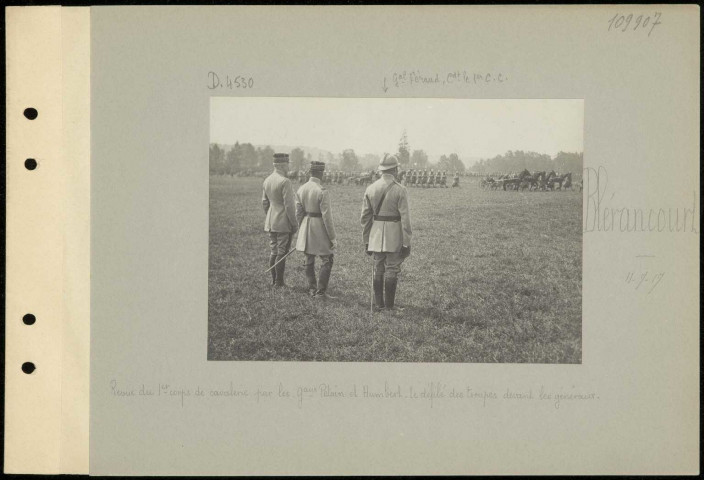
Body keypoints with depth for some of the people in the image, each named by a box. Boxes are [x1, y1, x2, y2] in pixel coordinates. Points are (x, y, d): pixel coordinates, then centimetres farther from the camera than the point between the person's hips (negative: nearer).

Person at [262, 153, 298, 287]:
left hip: (271, 223, 8)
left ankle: (273, 280, 20)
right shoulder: (285, 182, -18)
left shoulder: (267, 180, 7)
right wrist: (294, 223, -11)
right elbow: (289, 205, -19)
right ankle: (279, 281, 4)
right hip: (284, 223, -8)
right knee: (282, 252, 0)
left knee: (273, 251, 14)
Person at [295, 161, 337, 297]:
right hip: (320, 228, -7)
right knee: (327, 260, 5)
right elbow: (327, 216, -19)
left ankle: (312, 289, 21)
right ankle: (321, 290, 2)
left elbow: (298, 213, 7)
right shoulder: (322, 192, -19)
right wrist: (332, 238, -12)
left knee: (309, 260, 14)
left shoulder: (301, 190, 1)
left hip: (306, 228, 7)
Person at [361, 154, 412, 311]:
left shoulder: (370, 188, 2)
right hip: (394, 236, -4)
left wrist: (366, 240, 12)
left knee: (378, 269, 12)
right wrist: (406, 243, -7)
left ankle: (379, 303, 16)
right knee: (392, 269, 3)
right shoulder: (400, 190, -11)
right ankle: (390, 304, 7)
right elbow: (405, 217, -12)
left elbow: (365, 216, 5)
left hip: (376, 234, 4)